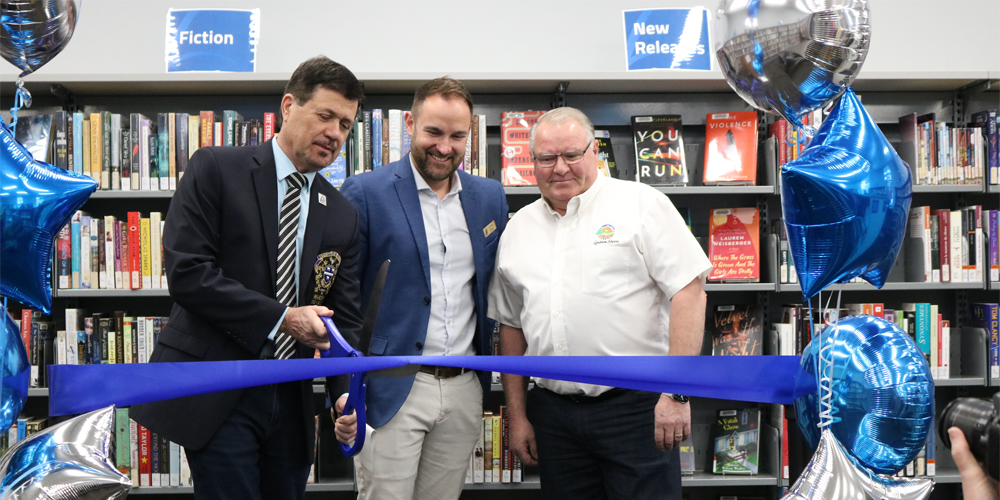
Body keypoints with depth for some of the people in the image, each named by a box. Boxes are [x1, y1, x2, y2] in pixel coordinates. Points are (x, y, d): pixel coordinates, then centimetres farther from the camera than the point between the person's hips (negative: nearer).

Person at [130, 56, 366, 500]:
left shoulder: (343, 216, 8)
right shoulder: (216, 170, -4)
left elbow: (346, 320, 7)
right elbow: (185, 271, -14)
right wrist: (280, 318, -15)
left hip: (291, 398, 5)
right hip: (217, 396, -4)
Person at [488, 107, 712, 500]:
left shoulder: (642, 204, -2)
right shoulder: (517, 229, 12)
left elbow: (688, 291, -8)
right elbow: (511, 324, 17)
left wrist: (676, 393, -14)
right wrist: (517, 416, 14)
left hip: (636, 406, -4)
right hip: (553, 414, 5)